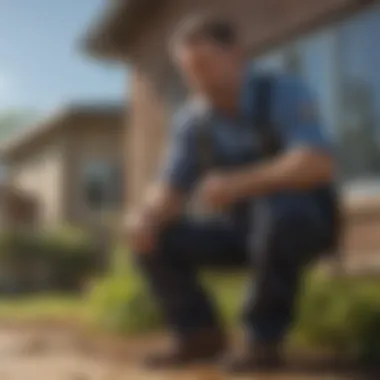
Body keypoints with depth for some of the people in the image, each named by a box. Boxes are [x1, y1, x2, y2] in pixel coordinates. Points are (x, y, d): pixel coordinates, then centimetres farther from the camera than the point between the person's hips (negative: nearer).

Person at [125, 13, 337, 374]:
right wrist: (145, 216, -28)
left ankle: (264, 338, -21)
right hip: (243, 230, 5)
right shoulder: (191, 120, -5)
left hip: (304, 222, -5)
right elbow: (170, 191, -5)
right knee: (155, 238, -8)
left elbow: (318, 165, -36)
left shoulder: (285, 92, -21)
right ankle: (200, 334, 5)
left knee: (276, 205, -39)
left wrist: (239, 184, -44)